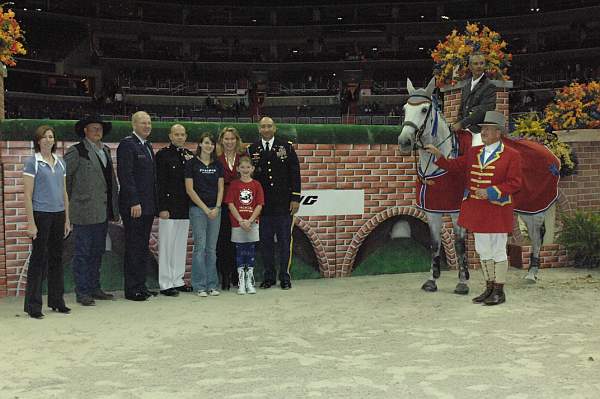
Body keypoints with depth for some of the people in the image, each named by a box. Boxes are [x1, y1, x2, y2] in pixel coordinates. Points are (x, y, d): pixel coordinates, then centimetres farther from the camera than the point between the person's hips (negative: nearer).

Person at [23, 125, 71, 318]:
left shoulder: (60, 163, 11)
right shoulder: (32, 162, -5)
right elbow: (28, 195, -9)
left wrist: (67, 219, 13)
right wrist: (31, 223, -14)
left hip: (58, 214, 5)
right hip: (41, 214, -5)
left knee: (56, 257, 11)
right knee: (38, 258, -2)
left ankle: (56, 300, 20)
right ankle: (33, 305, 5)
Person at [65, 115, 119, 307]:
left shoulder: (105, 151, 16)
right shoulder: (76, 151, -6)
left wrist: (114, 209, 14)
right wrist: (69, 200, -5)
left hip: (102, 212, 7)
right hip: (85, 211, -7)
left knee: (97, 252, 13)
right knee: (82, 253, -1)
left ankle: (94, 288, 22)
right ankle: (82, 292, 4)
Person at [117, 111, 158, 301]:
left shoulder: (147, 146, 17)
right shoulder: (127, 144, -10)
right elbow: (125, 175, -17)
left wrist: (154, 203, 16)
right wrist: (134, 202, -21)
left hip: (147, 206, 9)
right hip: (133, 205, -9)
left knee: (143, 248, 12)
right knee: (133, 248, -3)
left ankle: (141, 286, 19)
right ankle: (131, 289, 3)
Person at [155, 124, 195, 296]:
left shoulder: (189, 155, 13)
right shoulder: (163, 154, -4)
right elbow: (160, 183, -9)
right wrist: (162, 208, -14)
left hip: (185, 207, 6)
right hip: (169, 206, -6)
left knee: (181, 245, 11)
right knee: (166, 246, -2)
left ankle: (178, 281, 20)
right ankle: (166, 284, 4)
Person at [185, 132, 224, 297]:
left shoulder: (217, 165, 11)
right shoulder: (192, 163, -2)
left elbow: (220, 188, 10)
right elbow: (189, 189, -6)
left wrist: (217, 208, -4)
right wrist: (205, 208, -9)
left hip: (215, 209, 4)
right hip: (198, 209, -4)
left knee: (212, 248, 6)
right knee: (200, 247, -5)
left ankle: (212, 285, 12)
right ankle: (200, 286, 2)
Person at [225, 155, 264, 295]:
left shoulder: (256, 185, 2)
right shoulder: (234, 184, 1)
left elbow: (259, 205, -2)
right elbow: (231, 204, -5)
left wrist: (250, 220, -13)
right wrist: (241, 220, -13)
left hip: (252, 223, 1)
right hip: (237, 223, -1)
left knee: (251, 251, 4)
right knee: (239, 251, 4)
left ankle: (250, 282, 12)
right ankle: (241, 283, 10)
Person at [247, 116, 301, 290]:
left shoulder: (286, 147, 3)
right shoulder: (252, 150, 7)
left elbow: (295, 173, 1)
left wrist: (295, 198, -4)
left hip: (284, 204, -1)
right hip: (263, 204, 1)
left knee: (284, 241, 3)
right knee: (266, 241, 6)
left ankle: (285, 277, 12)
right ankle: (269, 277, 16)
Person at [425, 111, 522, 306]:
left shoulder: (511, 155, -6)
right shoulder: (473, 152, 11)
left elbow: (514, 183, -11)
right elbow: (454, 166, 11)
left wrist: (491, 192, -22)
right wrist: (438, 155, -4)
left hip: (497, 210, -6)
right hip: (477, 210, 6)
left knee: (498, 250, 2)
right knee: (483, 250, 12)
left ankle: (499, 291, 12)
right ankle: (489, 288, 23)